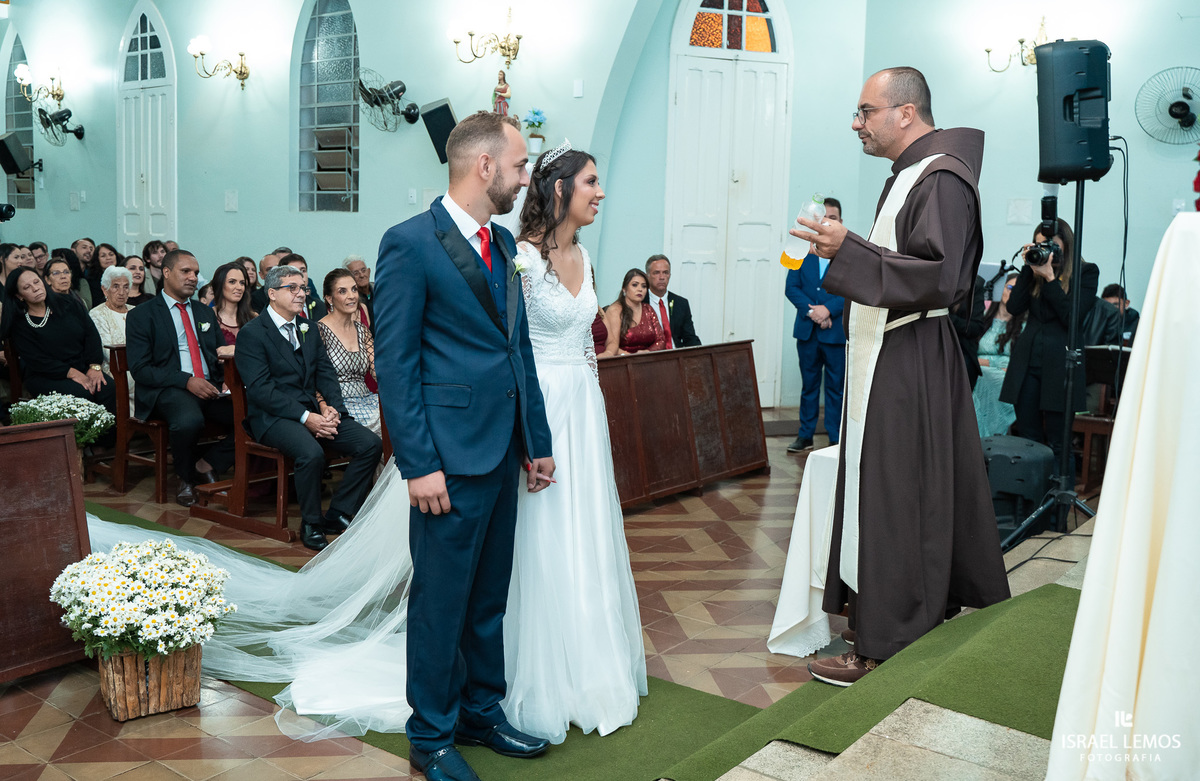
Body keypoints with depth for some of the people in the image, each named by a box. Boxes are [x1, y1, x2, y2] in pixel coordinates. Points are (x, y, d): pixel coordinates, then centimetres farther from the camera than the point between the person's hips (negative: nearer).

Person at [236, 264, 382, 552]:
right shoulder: (251, 333, -5)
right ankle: (311, 523, -12)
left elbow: (326, 373, 13)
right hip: (274, 416, -6)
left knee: (371, 444, -14)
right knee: (311, 453, -36)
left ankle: (338, 514, -3)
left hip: (315, 409, 7)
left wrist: (330, 408, -8)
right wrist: (305, 417, -21)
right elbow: (260, 389, -13)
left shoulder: (307, 328, 17)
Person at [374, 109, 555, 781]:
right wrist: (419, 465, -16)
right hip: (451, 454, -7)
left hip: (505, 451, 8)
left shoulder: (504, 244, 13)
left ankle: (482, 713, 33)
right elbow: (395, 363, -13)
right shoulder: (410, 243, -11)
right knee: (442, 600, 5)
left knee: (489, 595, 18)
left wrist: (537, 440, 14)